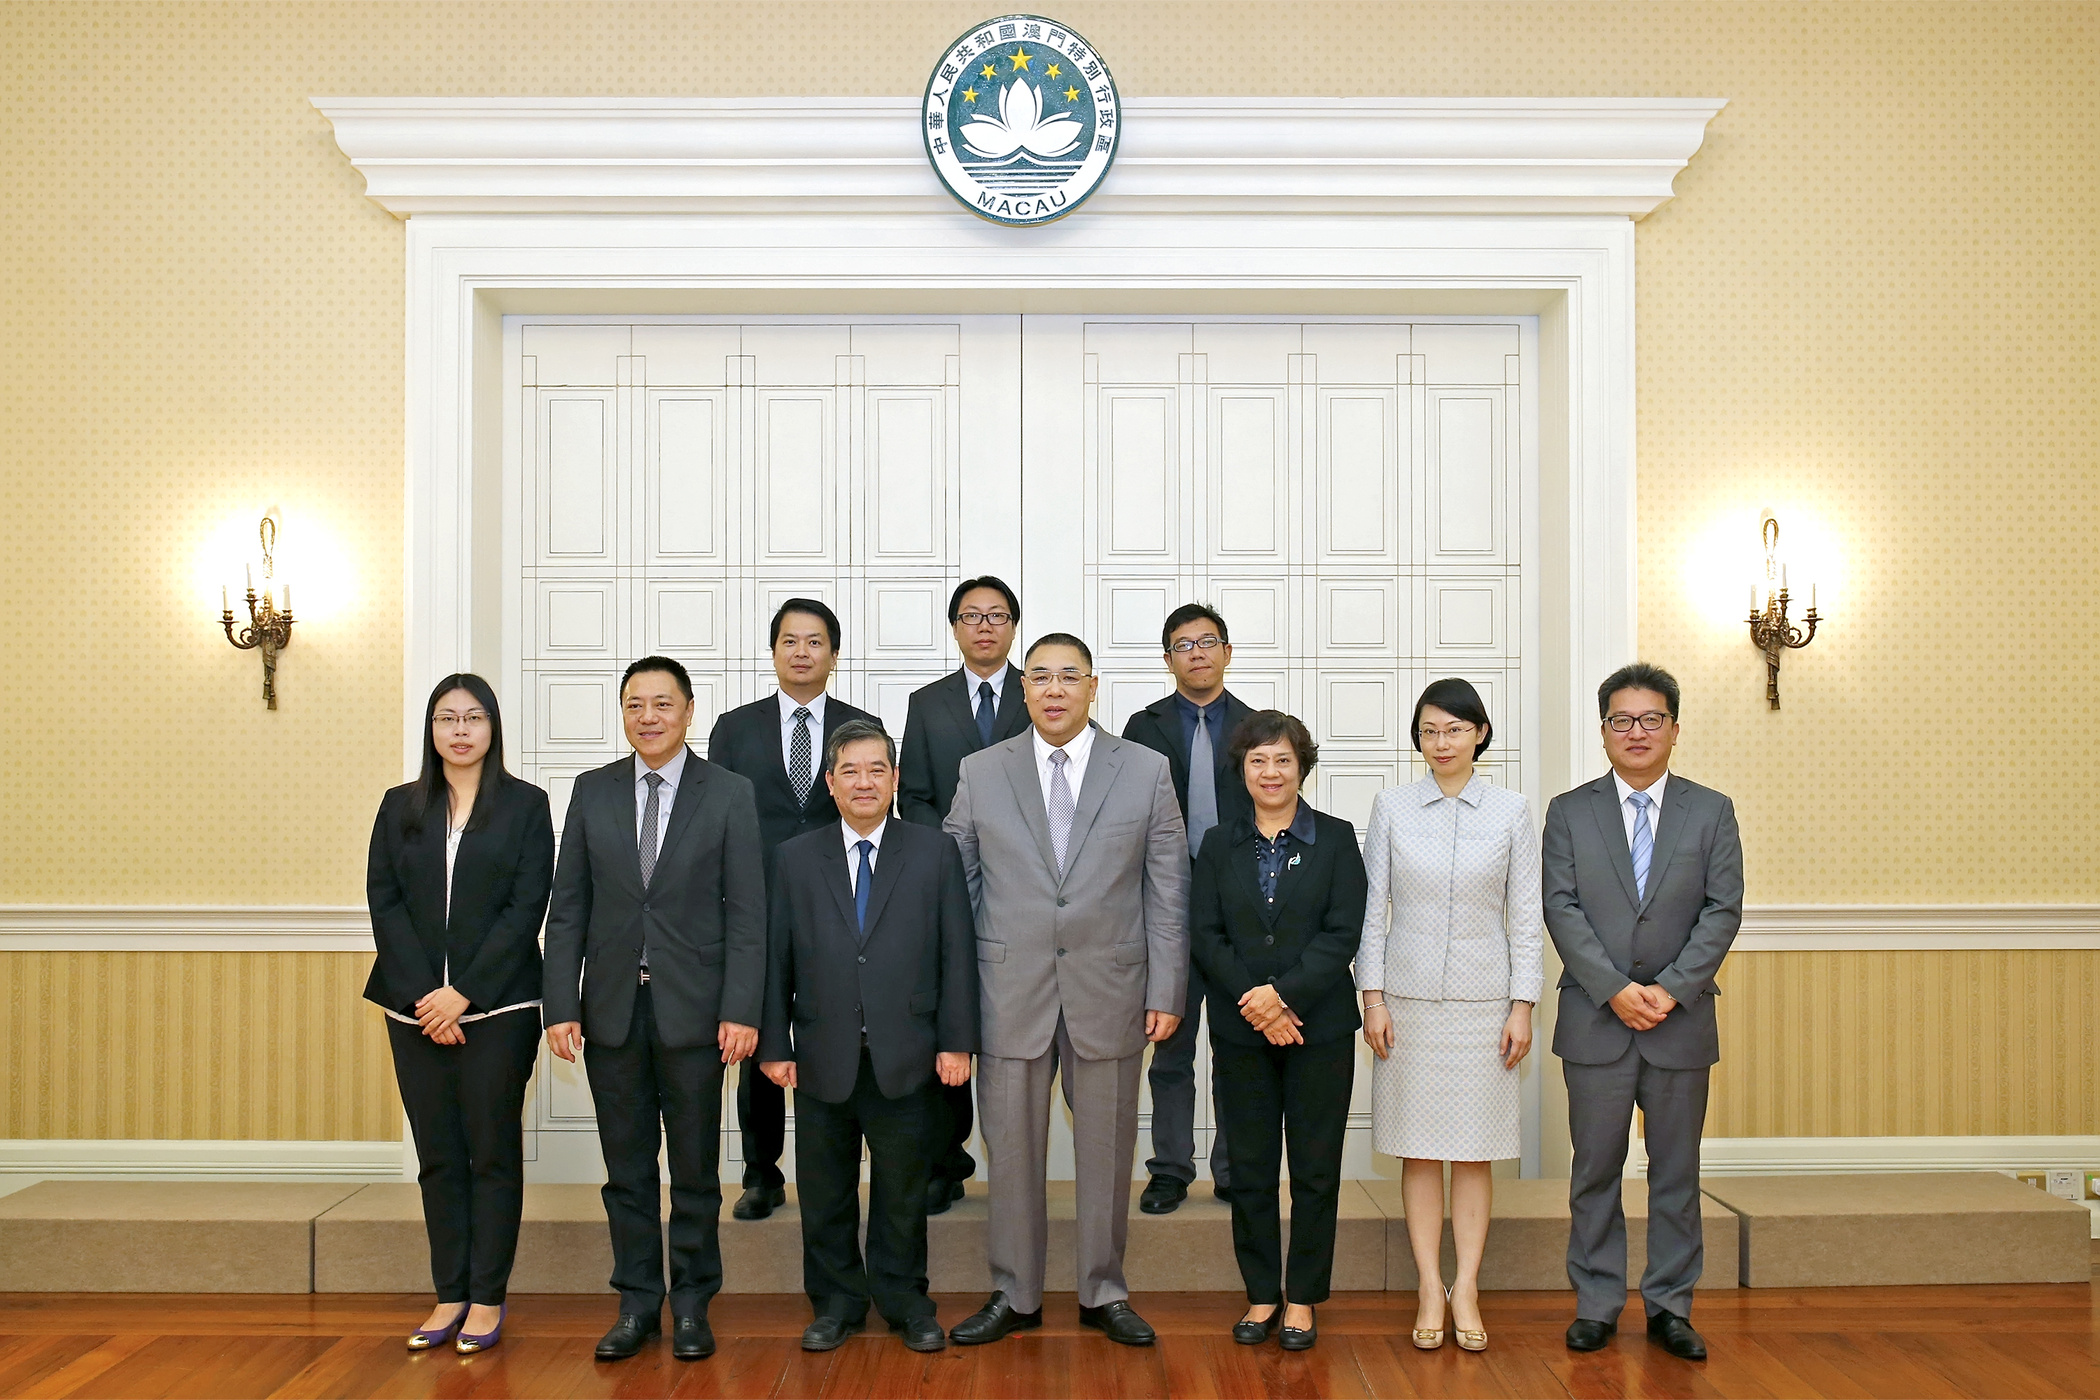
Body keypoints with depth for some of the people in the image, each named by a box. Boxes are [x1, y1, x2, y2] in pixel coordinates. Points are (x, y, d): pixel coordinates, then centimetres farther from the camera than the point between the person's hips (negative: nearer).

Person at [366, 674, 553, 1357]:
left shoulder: (525, 804, 1)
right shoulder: (401, 806, 10)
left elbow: (526, 906, -6)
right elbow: (384, 902, 2)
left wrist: (465, 992, -13)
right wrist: (423, 995, -10)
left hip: (497, 1006, -3)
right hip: (416, 1009, 3)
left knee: (493, 1152, 4)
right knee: (437, 1155, 8)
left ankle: (488, 1298, 13)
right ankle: (450, 1295, 17)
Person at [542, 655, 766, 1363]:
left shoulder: (729, 794, -1)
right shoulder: (592, 792, 6)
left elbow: (746, 912, -5)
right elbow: (568, 908, 5)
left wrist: (741, 1010, -12)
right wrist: (561, 1006, -1)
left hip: (692, 1007, -2)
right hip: (612, 1008, 2)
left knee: (695, 1166, 8)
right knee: (626, 1168, 10)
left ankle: (691, 1303, 21)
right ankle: (637, 1302, 23)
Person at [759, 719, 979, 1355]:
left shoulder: (936, 853, 3)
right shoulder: (796, 860, 6)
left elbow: (957, 953, 0)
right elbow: (776, 959, 4)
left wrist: (956, 1041, -5)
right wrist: (775, 1045, 0)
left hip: (907, 1061, -1)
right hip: (823, 1061, 1)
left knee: (903, 1191, 11)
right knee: (825, 1193, 11)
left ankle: (905, 1301, 27)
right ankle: (836, 1302, 27)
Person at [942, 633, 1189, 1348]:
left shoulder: (1147, 771, 2)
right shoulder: (981, 773, 3)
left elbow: (1167, 889, 1)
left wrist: (1166, 991, -3)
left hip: (1109, 991, 0)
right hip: (1010, 990, 0)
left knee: (1106, 1149, 10)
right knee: (1011, 1149, 8)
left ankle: (1103, 1293, 26)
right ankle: (1013, 1295, 24)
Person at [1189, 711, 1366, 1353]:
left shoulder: (1336, 839, 1)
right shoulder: (1220, 846, 8)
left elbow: (1342, 933, -6)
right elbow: (1204, 935, 1)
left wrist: (1284, 993, -16)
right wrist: (1253, 1002, -12)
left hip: (1320, 1027, -2)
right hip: (1241, 1030, 2)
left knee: (1315, 1168, 4)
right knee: (1250, 1166, 7)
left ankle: (1303, 1298, 17)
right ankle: (1261, 1293, 20)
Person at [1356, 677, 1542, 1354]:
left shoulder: (1511, 811, 1)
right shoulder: (1392, 807, 1)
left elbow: (1525, 916, 2)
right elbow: (1372, 908, 2)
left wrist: (1523, 1005, -2)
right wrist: (1372, 997, -3)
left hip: (1483, 999, 0)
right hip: (1409, 995, 0)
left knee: (1475, 1147, 4)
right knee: (1420, 1147, 5)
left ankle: (1466, 1290, 13)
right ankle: (1430, 1290, 13)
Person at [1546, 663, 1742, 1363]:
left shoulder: (1712, 811, 5)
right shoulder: (1569, 812, 4)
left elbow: (1723, 910, -2)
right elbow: (1562, 909, -4)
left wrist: (1671, 989, -13)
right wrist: (1616, 989, -14)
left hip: (1681, 1021, 1)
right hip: (1595, 1021, 0)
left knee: (1676, 1172, 9)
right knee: (1595, 1171, 6)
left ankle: (1671, 1306, 20)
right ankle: (1596, 1304, 18)